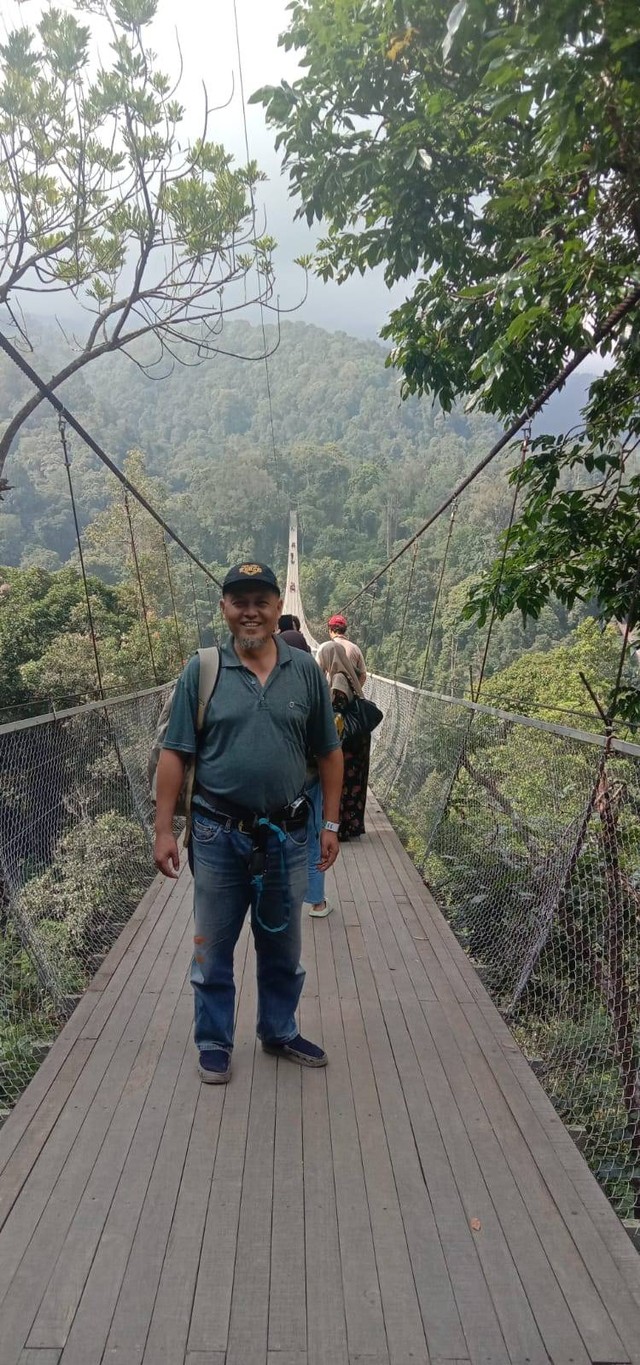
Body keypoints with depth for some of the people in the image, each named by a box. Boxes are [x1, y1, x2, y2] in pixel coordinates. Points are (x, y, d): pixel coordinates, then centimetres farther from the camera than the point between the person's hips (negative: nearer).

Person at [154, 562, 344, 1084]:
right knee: (213, 948, 14)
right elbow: (174, 756, -4)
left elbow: (329, 753, 4)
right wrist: (164, 830, -7)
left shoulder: (305, 670, -1)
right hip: (218, 835, -1)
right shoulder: (201, 672, -5)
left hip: (287, 836, 2)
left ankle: (280, 1032, 40)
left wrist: (331, 824, 3)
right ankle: (214, 1042, 34)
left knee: (282, 947, 19)